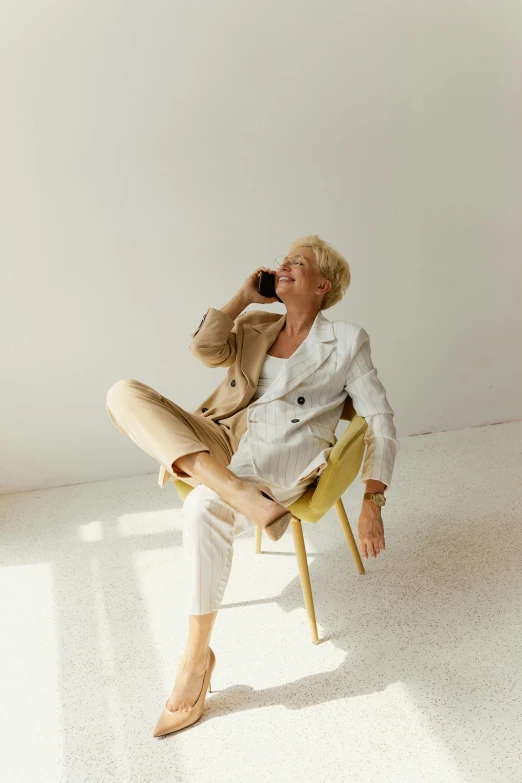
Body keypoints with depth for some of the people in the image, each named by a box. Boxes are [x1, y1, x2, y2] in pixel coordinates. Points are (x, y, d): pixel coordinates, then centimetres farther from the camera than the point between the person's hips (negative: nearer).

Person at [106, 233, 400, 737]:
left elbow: (380, 419, 3)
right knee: (125, 392, -17)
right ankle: (233, 492, -33)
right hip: (223, 441, 6)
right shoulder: (255, 327, 22)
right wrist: (246, 295, 8)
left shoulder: (347, 341, 8)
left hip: (283, 458, -5)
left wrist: (372, 502, -8)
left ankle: (197, 656, -17)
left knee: (203, 509, -38)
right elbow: (205, 350, 2)